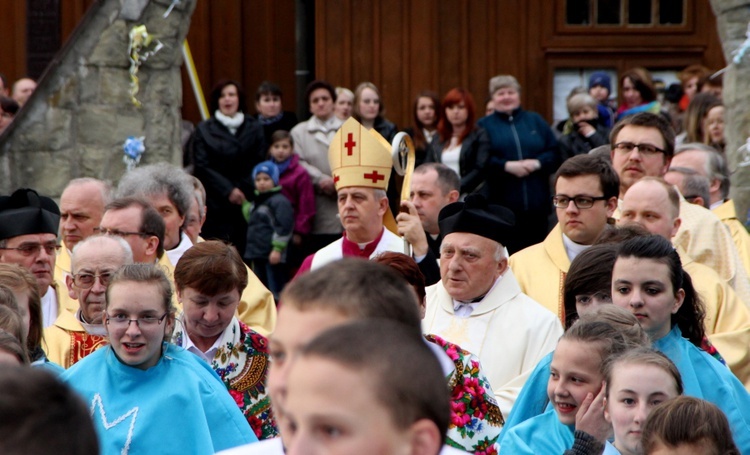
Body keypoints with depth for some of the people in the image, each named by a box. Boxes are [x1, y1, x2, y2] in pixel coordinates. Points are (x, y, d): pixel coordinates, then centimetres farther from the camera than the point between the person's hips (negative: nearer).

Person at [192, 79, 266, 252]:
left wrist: (245, 191, -11)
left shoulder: (254, 128, 12)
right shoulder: (204, 129, 8)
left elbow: (259, 164, 5)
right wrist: (228, 190, -11)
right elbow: (203, 166, 0)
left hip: (248, 201, 2)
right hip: (216, 203, -1)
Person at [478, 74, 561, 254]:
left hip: (536, 204, 2)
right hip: (500, 205, -2)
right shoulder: (485, 125, 10)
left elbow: (554, 153, 8)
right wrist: (506, 166, -14)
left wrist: (537, 163, -10)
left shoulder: (535, 121, 17)